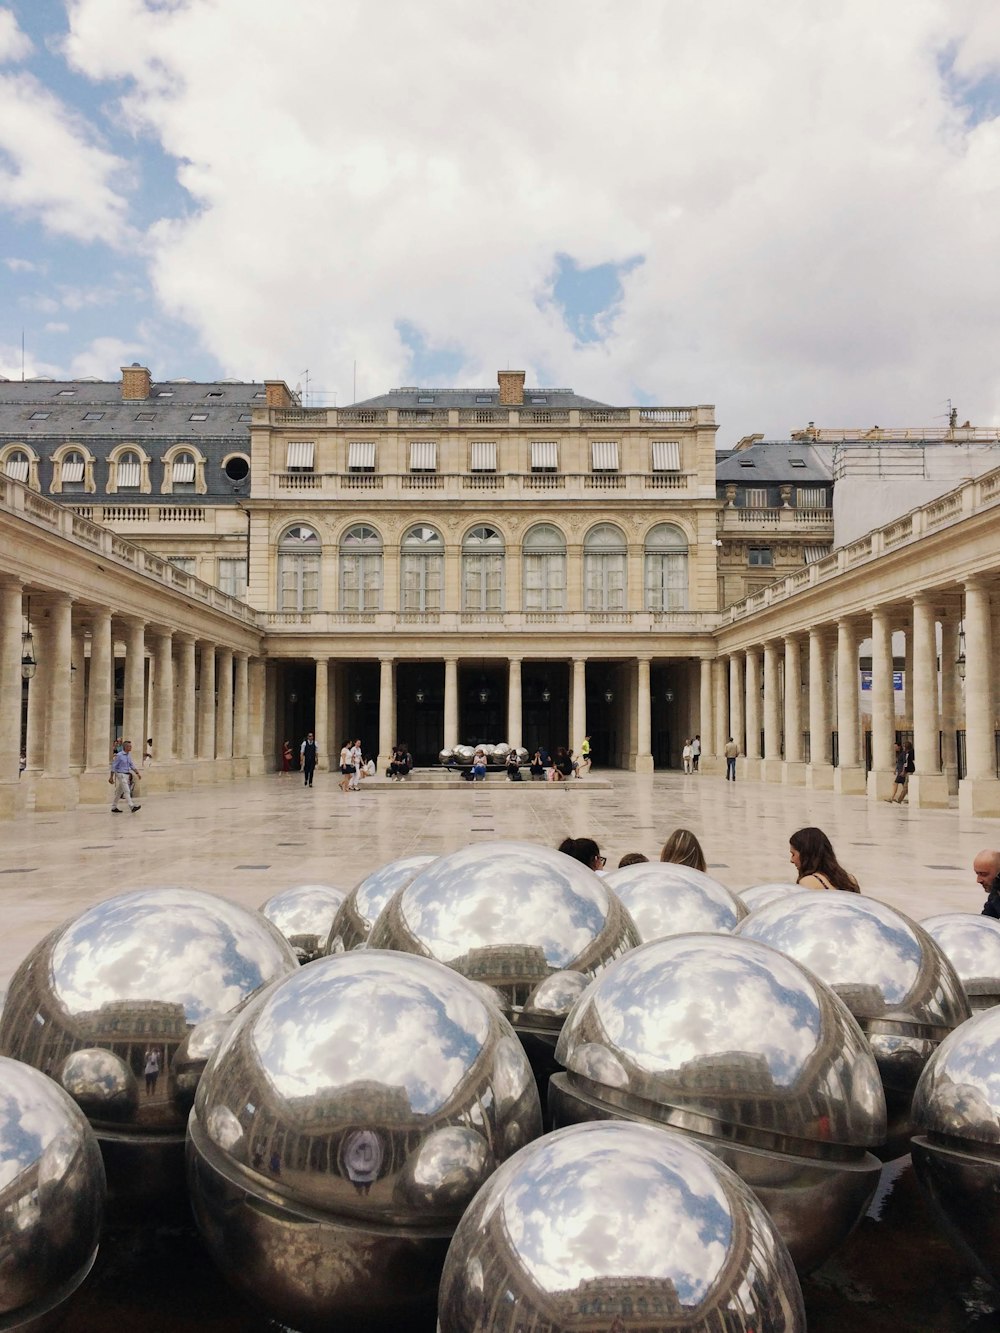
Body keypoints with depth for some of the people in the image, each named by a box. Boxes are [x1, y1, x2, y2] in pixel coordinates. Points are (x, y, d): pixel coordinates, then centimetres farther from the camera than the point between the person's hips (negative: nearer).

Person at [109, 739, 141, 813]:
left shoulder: (129, 755, 9)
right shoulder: (119, 755, -13)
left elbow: (132, 765, 16)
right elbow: (113, 766, -10)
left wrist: (137, 773, 8)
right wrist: (111, 777, -10)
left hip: (127, 775, 8)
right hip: (121, 775, -8)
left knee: (119, 792, 14)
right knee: (127, 791, -13)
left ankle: (114, 807, 23)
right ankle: (132, 807, -19)